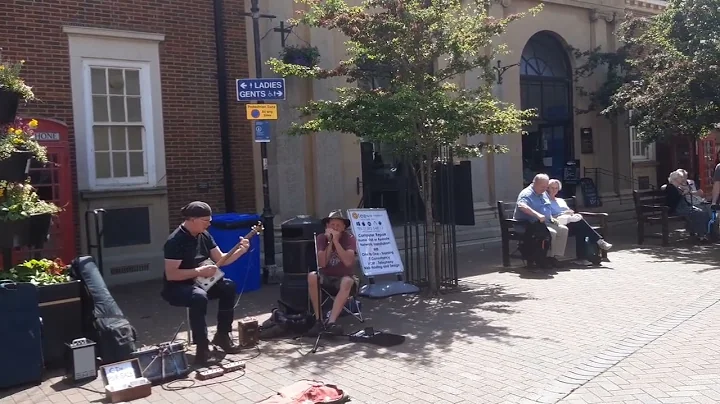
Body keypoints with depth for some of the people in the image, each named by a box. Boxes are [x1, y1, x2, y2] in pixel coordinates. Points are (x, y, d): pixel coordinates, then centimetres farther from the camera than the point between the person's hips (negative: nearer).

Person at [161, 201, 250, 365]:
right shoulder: (175, 241, -22)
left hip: (199, 282, 8)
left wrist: (241, 250, -10)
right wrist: (199, 271, -27)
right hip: (176, 288, -8)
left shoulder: (204, 235, 3)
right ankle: (202, 347, -27)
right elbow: (170, 274, -26)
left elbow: (221, 259, 6)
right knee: (199, 297, -36)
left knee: (228, 286, -13)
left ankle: (222, 335, 0)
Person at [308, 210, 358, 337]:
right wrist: (330, 242, -20)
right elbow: (322, 264, -14)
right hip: (326, 276, 2)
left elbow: (348, 262, -24)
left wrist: (336, 241, -25)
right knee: (312, 277, -30)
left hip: (344, 277, -2)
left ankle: (331, 321, -40)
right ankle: (319, 320, -26)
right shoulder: (321, 238, -4)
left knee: (347, 282, -37)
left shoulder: (349, 238, -9)